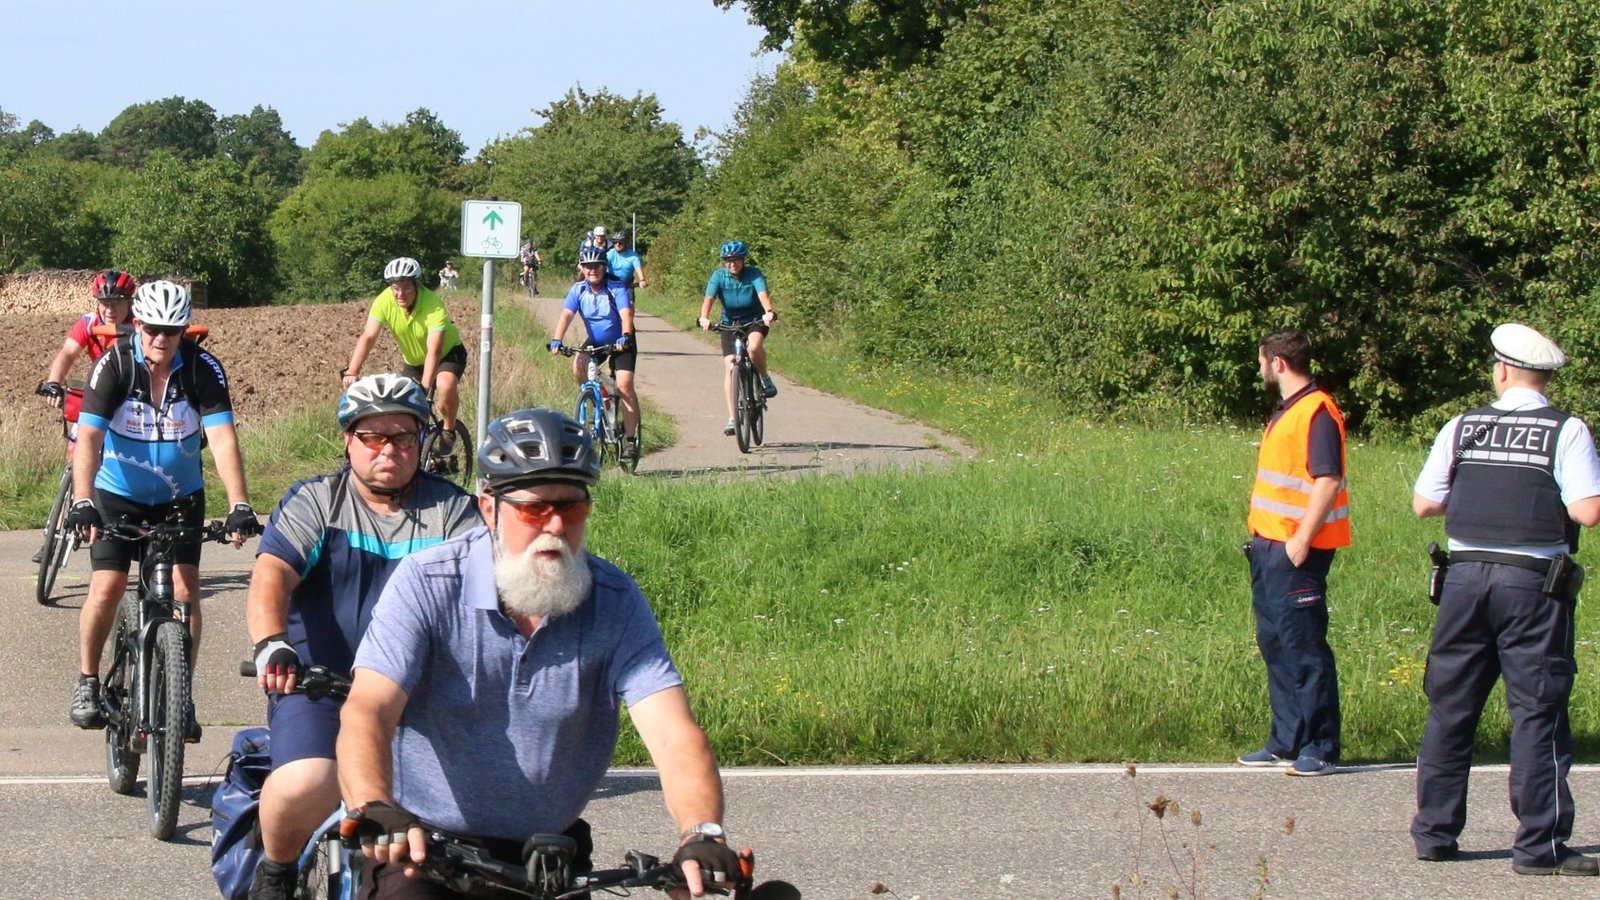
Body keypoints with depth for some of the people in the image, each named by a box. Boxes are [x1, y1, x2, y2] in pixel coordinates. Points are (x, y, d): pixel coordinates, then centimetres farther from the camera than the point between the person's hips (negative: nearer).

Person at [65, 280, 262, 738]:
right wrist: (82, 502, -42)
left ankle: (180, 694, 1)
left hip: (180, 495, 1)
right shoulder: (115, 365, -21)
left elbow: (222, 438, -27)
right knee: (107, 588, -12)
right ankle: (87, 682, 10)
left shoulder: (203, 369, -19)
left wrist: (239, 506, -39)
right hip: (118, 494, -1)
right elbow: (88, 437, -28)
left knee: (185, 589, -10)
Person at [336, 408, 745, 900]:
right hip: (423, 844, -2)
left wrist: (703, 835, -37)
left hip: (551, 850, 3)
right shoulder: (427, 583, -12)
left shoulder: (615, 601, -7)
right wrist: (375, 810, -44)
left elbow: (674, 734, -18)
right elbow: (367, 711, -23)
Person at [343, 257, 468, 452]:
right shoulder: (385, 301, -23)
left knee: (445, 385, -33)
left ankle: (448, 431, -9)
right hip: (414, 361, 4)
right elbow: (368, 337, -26)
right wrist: (351, 372, -38)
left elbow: (434, 352, -39)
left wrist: (424, 388, -50)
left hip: (448, 353, -4)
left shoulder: (433, 305, -34)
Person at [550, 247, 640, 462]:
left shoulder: (617, 288, -20)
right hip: (595, 343, 4)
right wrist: (556, 340, -37)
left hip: (621, 343, -4)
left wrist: (625, 337, -51)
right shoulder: (578, 290, -11)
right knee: (578, 364, -25)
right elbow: (566, 315, -21)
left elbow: (626, 315, -31)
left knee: (624, 385, -18)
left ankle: (631, 439, -14)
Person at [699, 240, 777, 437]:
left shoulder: (754, 274, -15)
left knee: (754, 347, -35)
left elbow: (763, 295, -31)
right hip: (730, 323, 2)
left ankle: (765, 379, -6)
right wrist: (704, 318, -44)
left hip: (755, 321, -2)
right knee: (730, 367, -10)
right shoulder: (719, 276, -12)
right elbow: (709, 298, -24)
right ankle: (732, 418, -5)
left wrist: (769, 312, -52)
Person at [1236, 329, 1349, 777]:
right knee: (1275, 643, 13)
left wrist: (1302, 540, -23)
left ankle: (1320, 751, -3)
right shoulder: (1286, 412, 17)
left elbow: (1328, 481, -20)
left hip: (1295, 550, -10)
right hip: (1268, 546, 10)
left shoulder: (1317, 412, -13)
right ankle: (1286, 742, 21)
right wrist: (1261, 538, 17)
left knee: (1304, 647, -7)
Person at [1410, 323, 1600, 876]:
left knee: (1450, 707, 11)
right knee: (1538, 712, 0)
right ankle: (1540, 846, -2)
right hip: (1534, 584, -3)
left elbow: (1423, 504, 8)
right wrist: (1548, 496, 8)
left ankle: (1434, 833, 16)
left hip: (1465, 578, 3)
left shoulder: (1461, 428, 5)